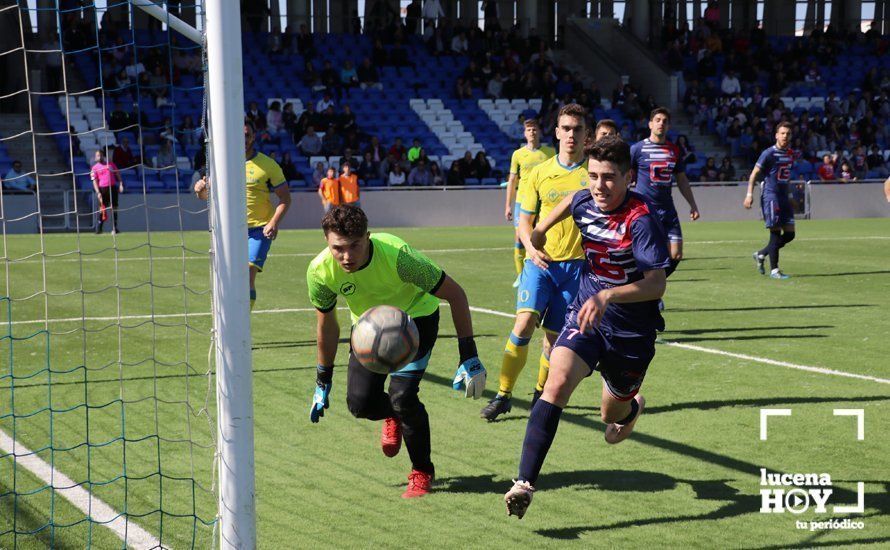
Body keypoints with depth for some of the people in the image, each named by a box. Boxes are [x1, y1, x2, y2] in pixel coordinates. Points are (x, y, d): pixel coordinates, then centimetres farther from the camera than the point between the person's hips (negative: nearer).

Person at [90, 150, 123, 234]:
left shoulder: (111, 164, 13)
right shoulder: (94, 168, 6)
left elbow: (117, 175, 16)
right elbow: (94, 181, 0)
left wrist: (120, 184, 2)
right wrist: (98, 192, -11)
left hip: (112, 188, 2)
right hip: (102, 189, -2)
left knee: (114, 208, 0)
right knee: (102, 209, -4)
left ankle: (114, 228, 4)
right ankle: (98, 228, 3)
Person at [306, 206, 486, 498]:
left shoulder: (397, 255, -37)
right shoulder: (320, 271, -26)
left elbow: (455, 294, -25)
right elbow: (326, 322, -4)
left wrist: (468, 357, -25)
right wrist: (323, 381, 4)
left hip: (416, 317, -3)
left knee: (402, 395, -21)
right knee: (359, 402, -10)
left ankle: (422, 472, 4)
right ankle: (393, 416, 29)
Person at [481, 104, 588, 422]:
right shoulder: (540, 173, 5)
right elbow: (525, 220, 11)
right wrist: (531, 246, -8)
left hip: (576, 264, -1)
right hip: (540, 261, 1)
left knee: (555, 335, 3)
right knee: (524, 322, -16)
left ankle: (541, 393, 26)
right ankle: (503, 395, -8)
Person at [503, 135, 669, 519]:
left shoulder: (642, 220, -24)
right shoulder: (584, 203, -5)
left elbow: (656, 284, -32)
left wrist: (608, 296, -46)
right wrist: (537, 234, 28)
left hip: (632, 331, -3)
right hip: (585, 318, 3)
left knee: (612, 416, 18)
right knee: (557, 382, -26)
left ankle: (630, 406, 59)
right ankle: (525, 483, -31)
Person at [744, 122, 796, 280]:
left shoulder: (790, 154, 12)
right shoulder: (769, 153, -8)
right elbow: (754, 173, -7)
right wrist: (749, 194, -14)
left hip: (784, 196, 7)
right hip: (770, 196, -7)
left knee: (790, 234, 4)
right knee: (775, 232, -9)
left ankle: (760, 255, 20)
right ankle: (774, 270, -2)